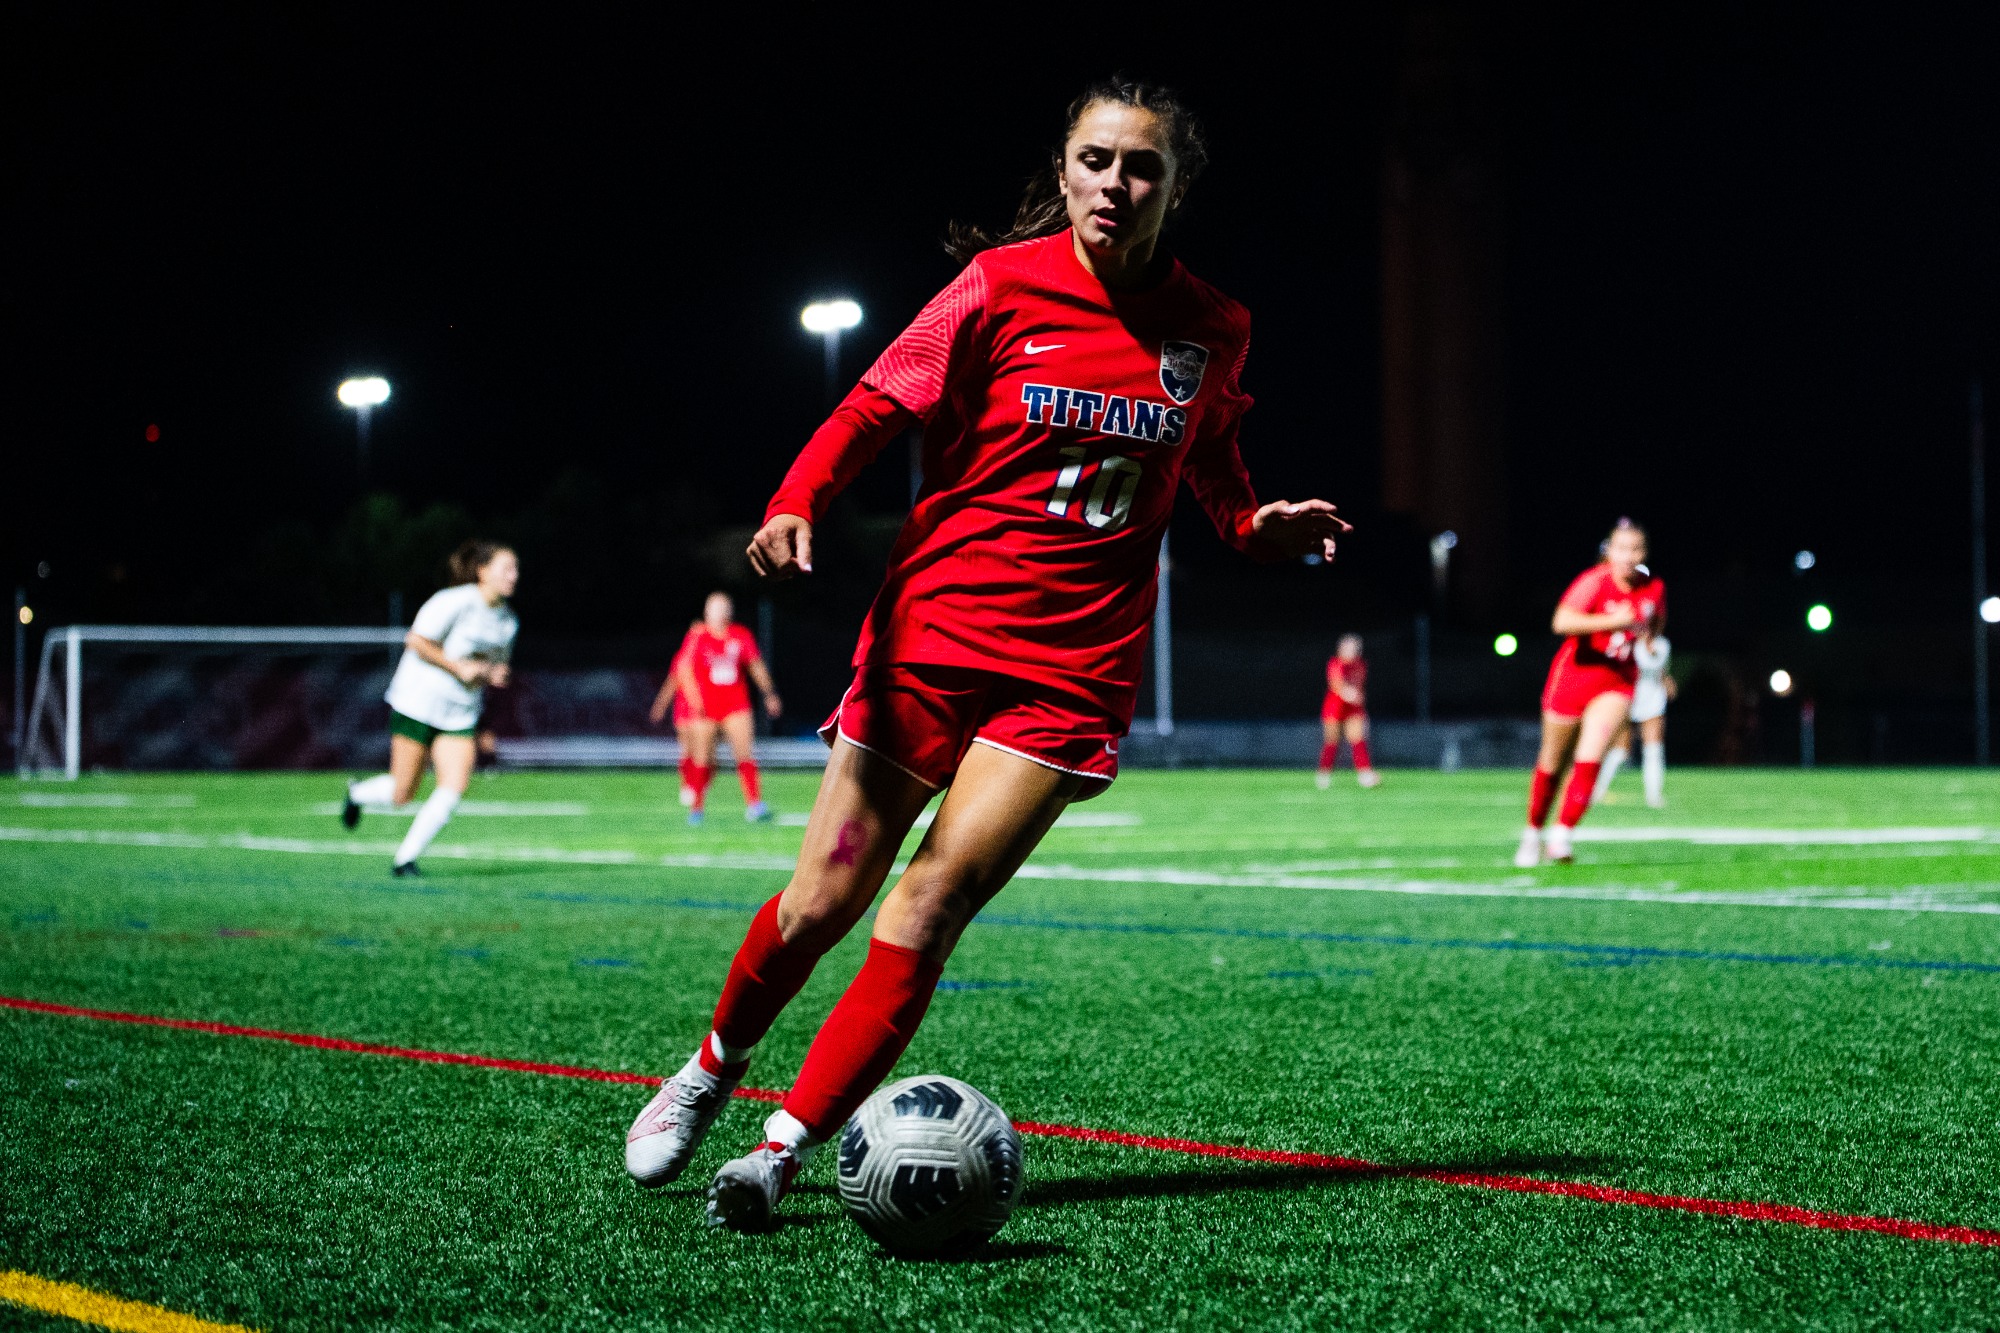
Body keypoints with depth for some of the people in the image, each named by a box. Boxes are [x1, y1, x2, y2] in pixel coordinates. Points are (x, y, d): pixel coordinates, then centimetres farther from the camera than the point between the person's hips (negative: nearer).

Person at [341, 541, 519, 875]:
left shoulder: (507, 621, 7)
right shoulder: (454, 602, -15)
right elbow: (416, 641, -16)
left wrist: (497, 674, -2)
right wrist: (459, 667, -19)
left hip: (461, 715, 6)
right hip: (418, 704, -6)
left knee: (454, 788, -13)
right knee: (402, 795, -2)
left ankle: (406, 857, -1)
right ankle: (358, 793, 32)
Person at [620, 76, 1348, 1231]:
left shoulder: (1211, 330, 5)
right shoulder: (1007, 285, -3)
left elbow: (1213, 467, 22)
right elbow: (879, 407, -3)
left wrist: (1258, 522, 1)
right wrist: (797, 504, -21)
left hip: (1073, 669, 1)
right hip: (934, 626, -1)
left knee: (928, 908, -13)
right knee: (823, 902, 2)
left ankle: (786, 1149, -6)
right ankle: (711, 1070, 31)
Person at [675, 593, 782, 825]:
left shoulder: (741, 636, 6)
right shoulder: (697, 636, -1)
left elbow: (757, 666, 14)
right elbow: (684, 668, -1)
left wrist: (770, 694, 14)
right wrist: (693, 696, -11)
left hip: (735, 704, 2)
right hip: (704, 707, -2)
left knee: (744, 752, -9)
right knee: (703, 758, 1)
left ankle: (754, 804, -12)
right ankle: (696, 808, 15)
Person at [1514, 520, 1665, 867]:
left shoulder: (1654, 589, -1)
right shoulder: (1594, 582, -17)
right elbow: (1562, 621, -34)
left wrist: (1649, 637, 8)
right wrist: (1612, 621, -38)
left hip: (1617, 682, 2)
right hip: (1574, 674, -2)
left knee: (1590, 757, -17)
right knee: (1553, 763, 9)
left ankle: (1561, 836, -13)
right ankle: (1533, 832, 29)